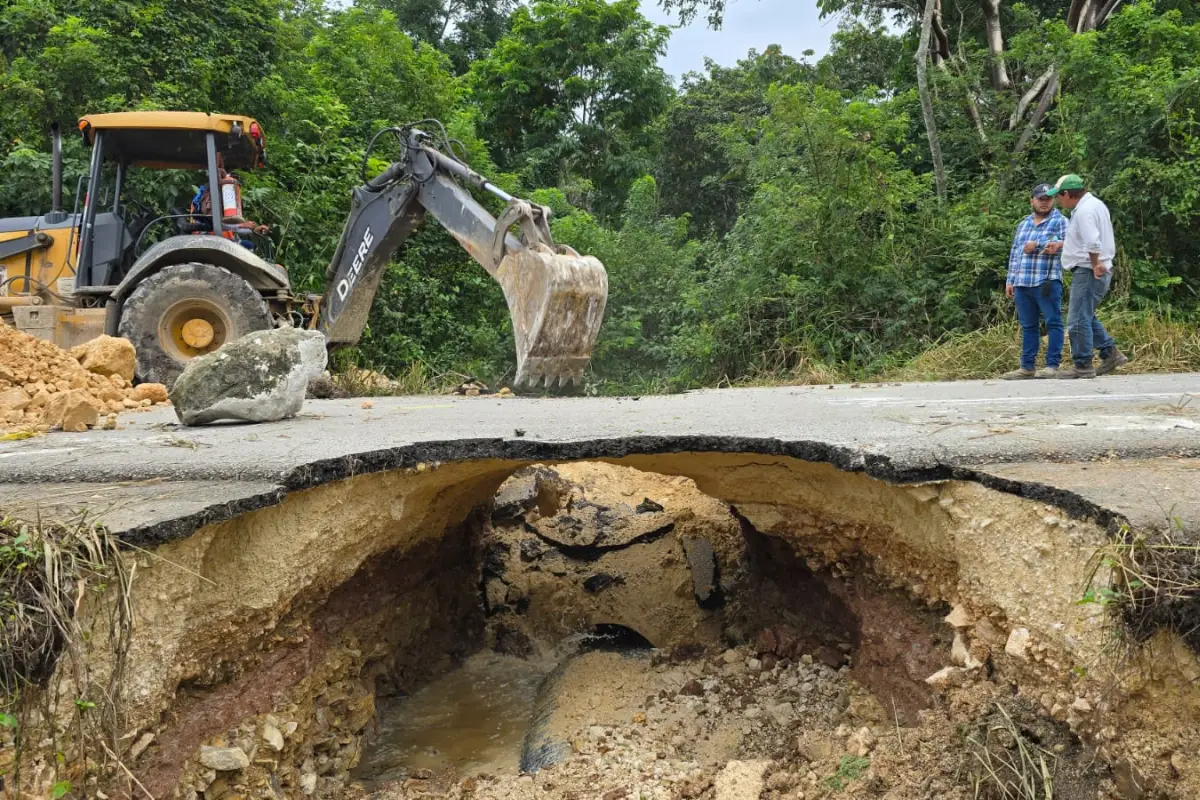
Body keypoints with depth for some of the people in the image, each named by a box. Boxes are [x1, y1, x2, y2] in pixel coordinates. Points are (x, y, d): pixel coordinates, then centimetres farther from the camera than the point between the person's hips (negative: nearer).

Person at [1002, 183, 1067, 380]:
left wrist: (1036, 245, -11)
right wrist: (1010, 280, 14)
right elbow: (1014, 253, 21)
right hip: (1022, 283, 6)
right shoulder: (1023, 224, 21)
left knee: (1053, 323, -4)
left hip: (1047, 282, -6)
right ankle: (1027, 366, 13)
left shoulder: (1060, 221, 3)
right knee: (1028, 326, 9)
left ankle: (1052, 365, -2)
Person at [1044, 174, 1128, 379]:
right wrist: (1062, 244, 14)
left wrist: (1095, 265, -15)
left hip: (1088, 272, -11)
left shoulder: (1084, 210, -19)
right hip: (1094, 271, 11)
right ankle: (1110, 353, 19)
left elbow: (1093, 243, -28)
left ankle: (1083, 366, -1)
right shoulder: (1093, 204, 14)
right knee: (1087, 316, 20)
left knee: (1078, 320, -5)